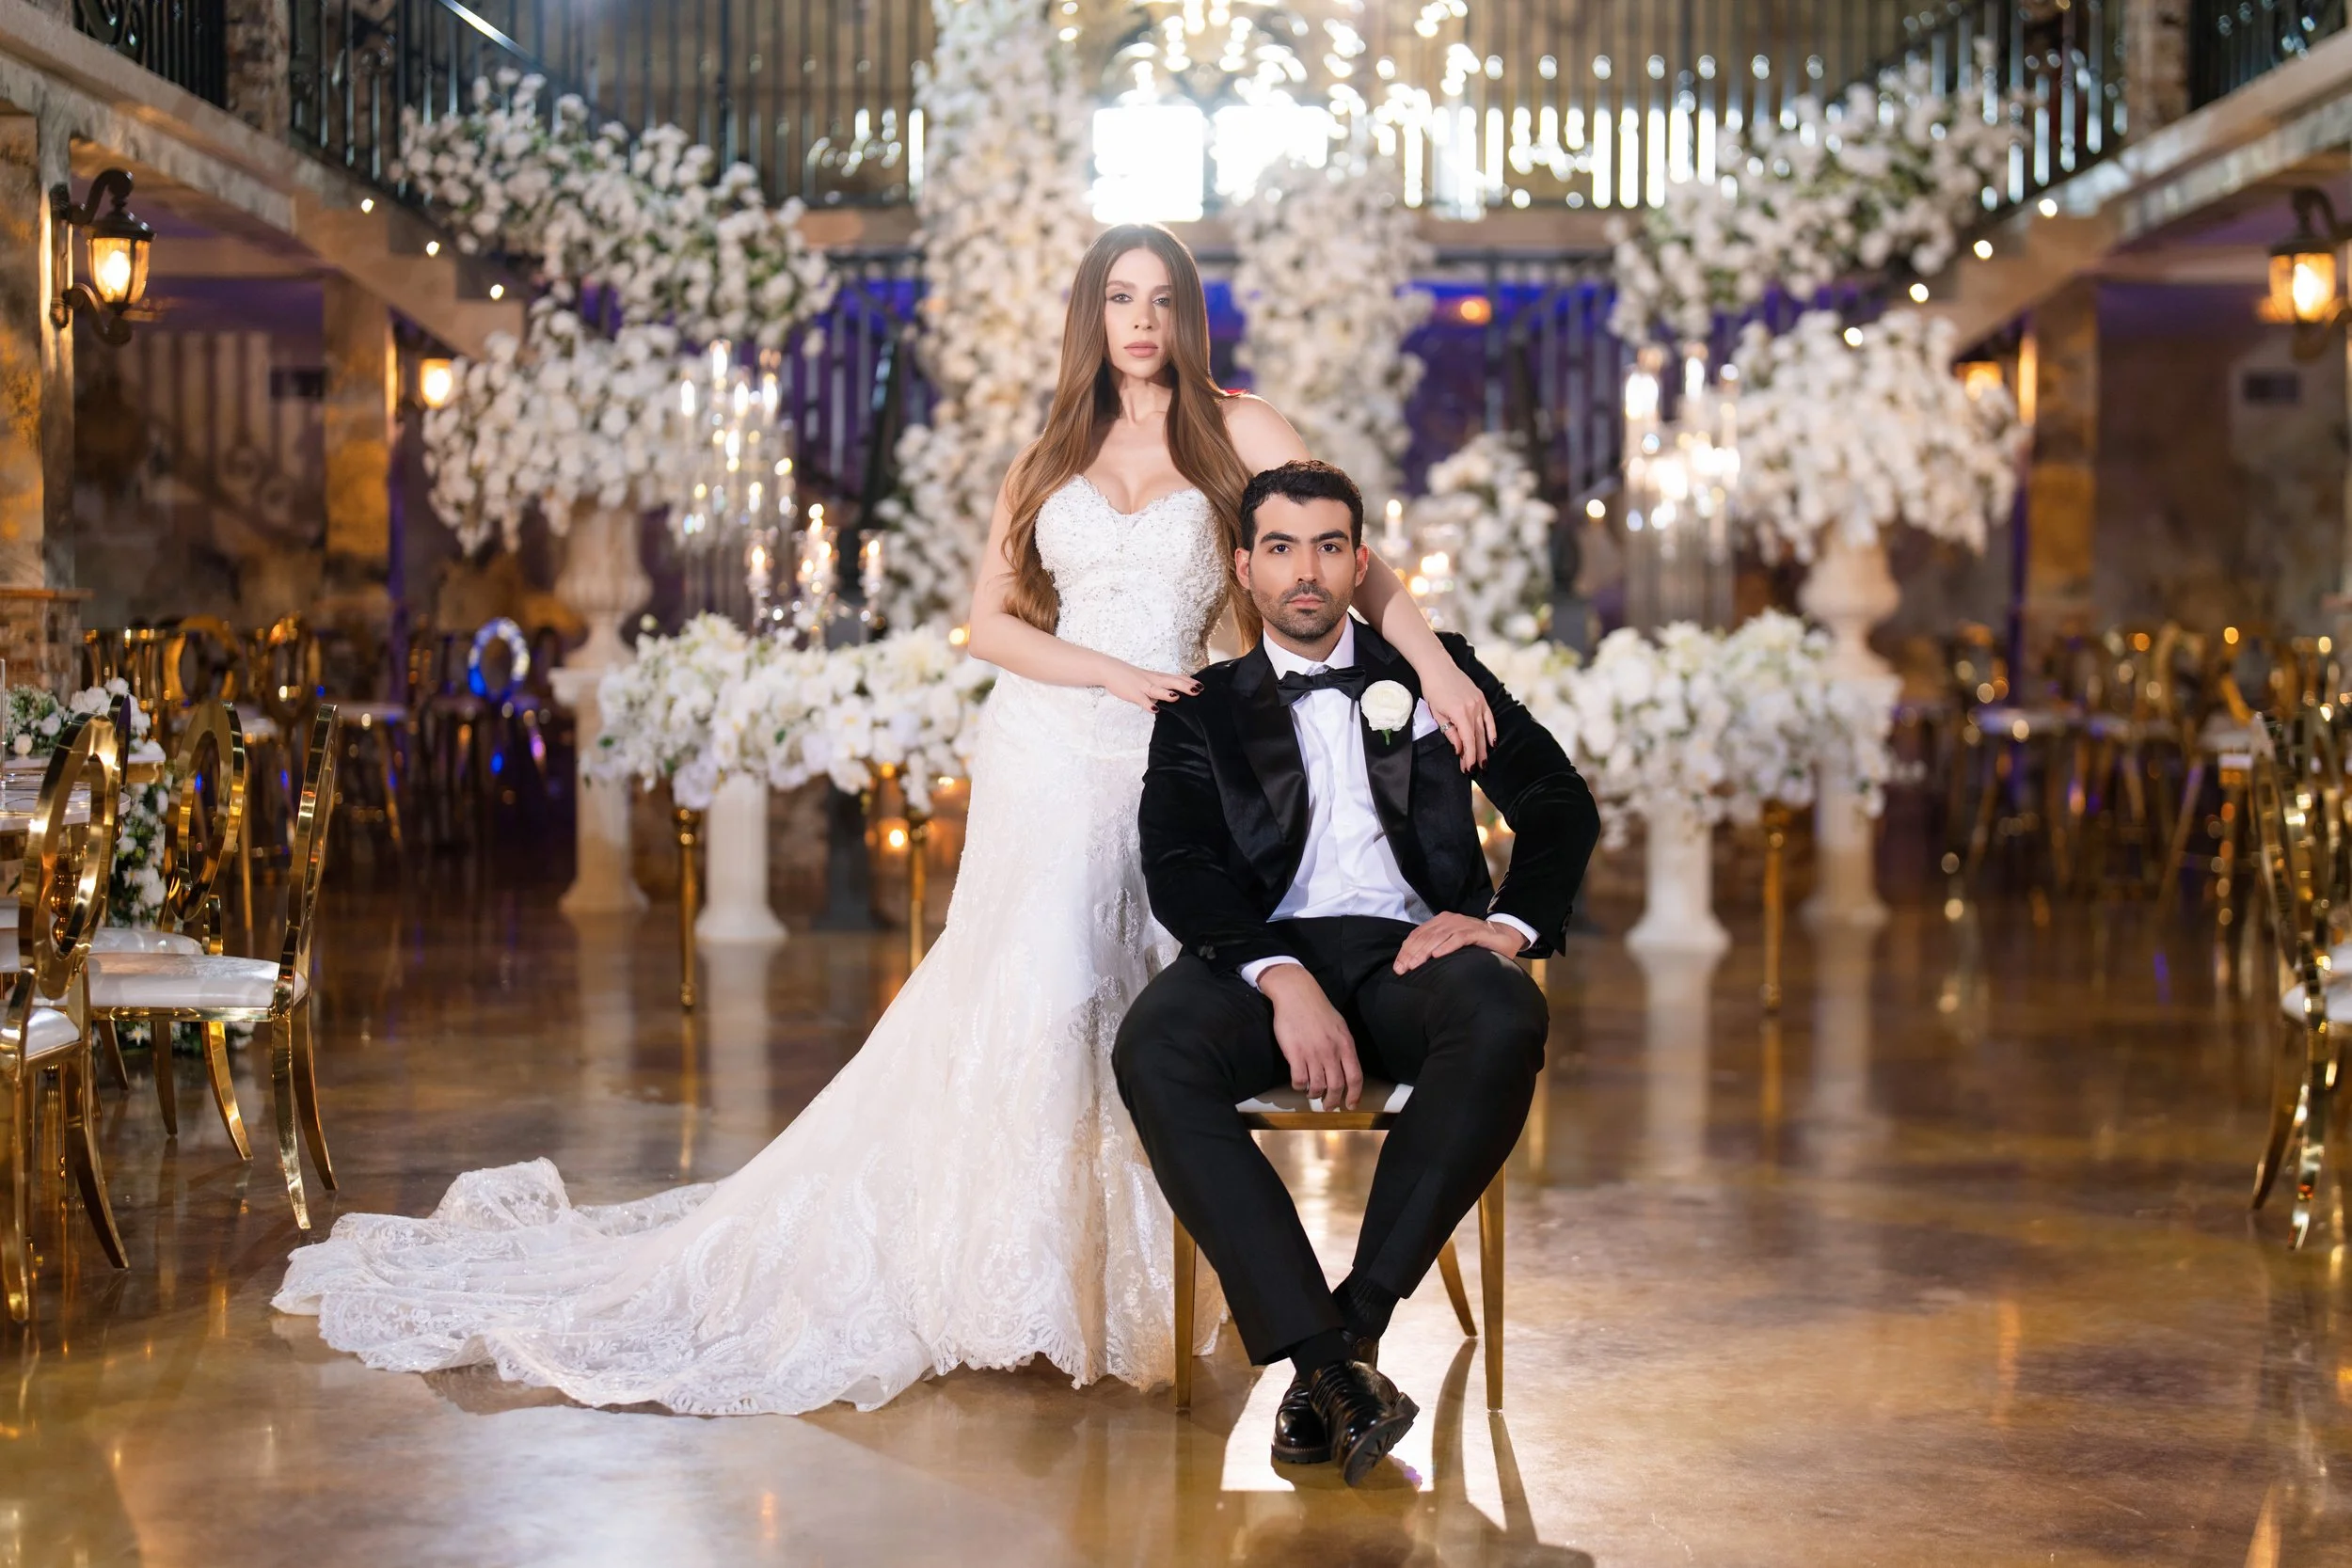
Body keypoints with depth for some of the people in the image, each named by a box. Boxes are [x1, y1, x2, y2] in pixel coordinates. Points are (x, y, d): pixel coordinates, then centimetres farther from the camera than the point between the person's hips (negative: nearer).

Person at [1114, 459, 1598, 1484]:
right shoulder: (1204, 712, 18)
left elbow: (1560, 803, 11)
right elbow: (1180, 872, 1)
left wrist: (1509, 922, -11)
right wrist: (1282, 978, -19)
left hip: (1409, 950, 0)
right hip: (1265, 955, 0)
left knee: (1505, 1024, -36)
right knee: (1152, 1051, -34)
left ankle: (1352, 1320, -28)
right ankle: (1324, 1359, -36)